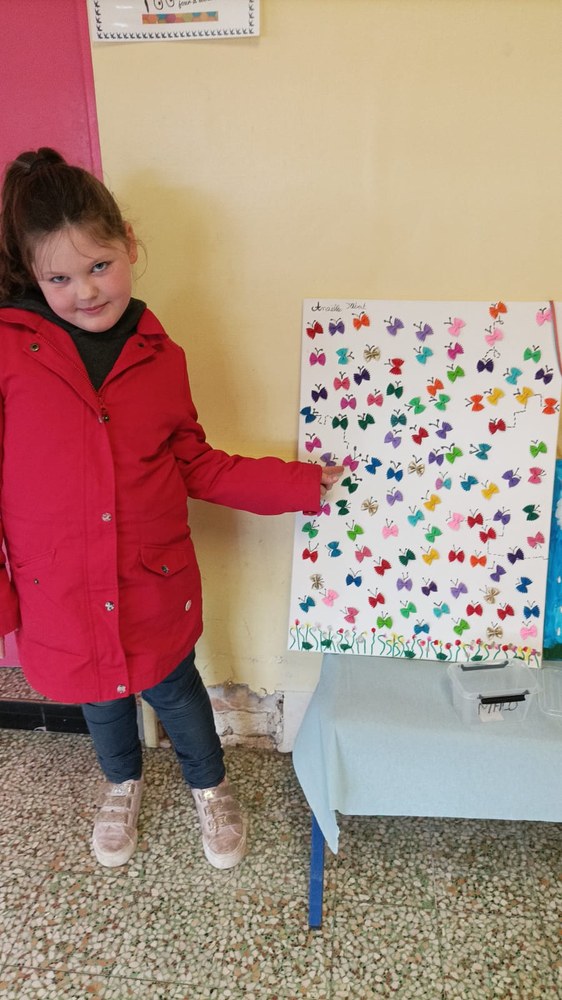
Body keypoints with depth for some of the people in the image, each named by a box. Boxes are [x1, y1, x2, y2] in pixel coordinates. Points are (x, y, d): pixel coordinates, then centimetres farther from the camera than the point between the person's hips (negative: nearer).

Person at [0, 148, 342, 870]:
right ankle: (122, 784, 57)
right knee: (101, 701, 24)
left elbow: (196, 467, 3)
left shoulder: (159, 358, -5)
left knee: (174, 688, 19)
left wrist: (305, 484, -2)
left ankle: (209, 785, 51)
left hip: (154, 587, 1)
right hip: (60, 599, 0)